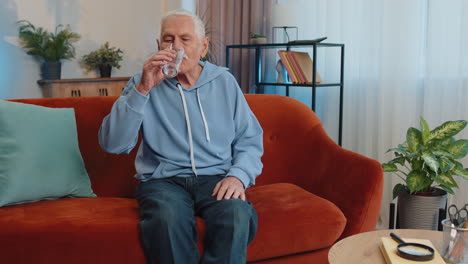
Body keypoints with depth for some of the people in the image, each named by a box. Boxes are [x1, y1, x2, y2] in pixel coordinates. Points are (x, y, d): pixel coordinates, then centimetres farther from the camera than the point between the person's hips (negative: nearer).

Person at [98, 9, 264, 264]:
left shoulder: (225, 82, 11)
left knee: (236, 215, -33)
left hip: (216, 178, 1)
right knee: (167, 218, -35)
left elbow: (250, 140, 10)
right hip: (163, 180, -1)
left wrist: (238, 175, -10)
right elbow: (112, 143, -6)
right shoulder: (143, 83, 6)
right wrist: (143, 89, -15)